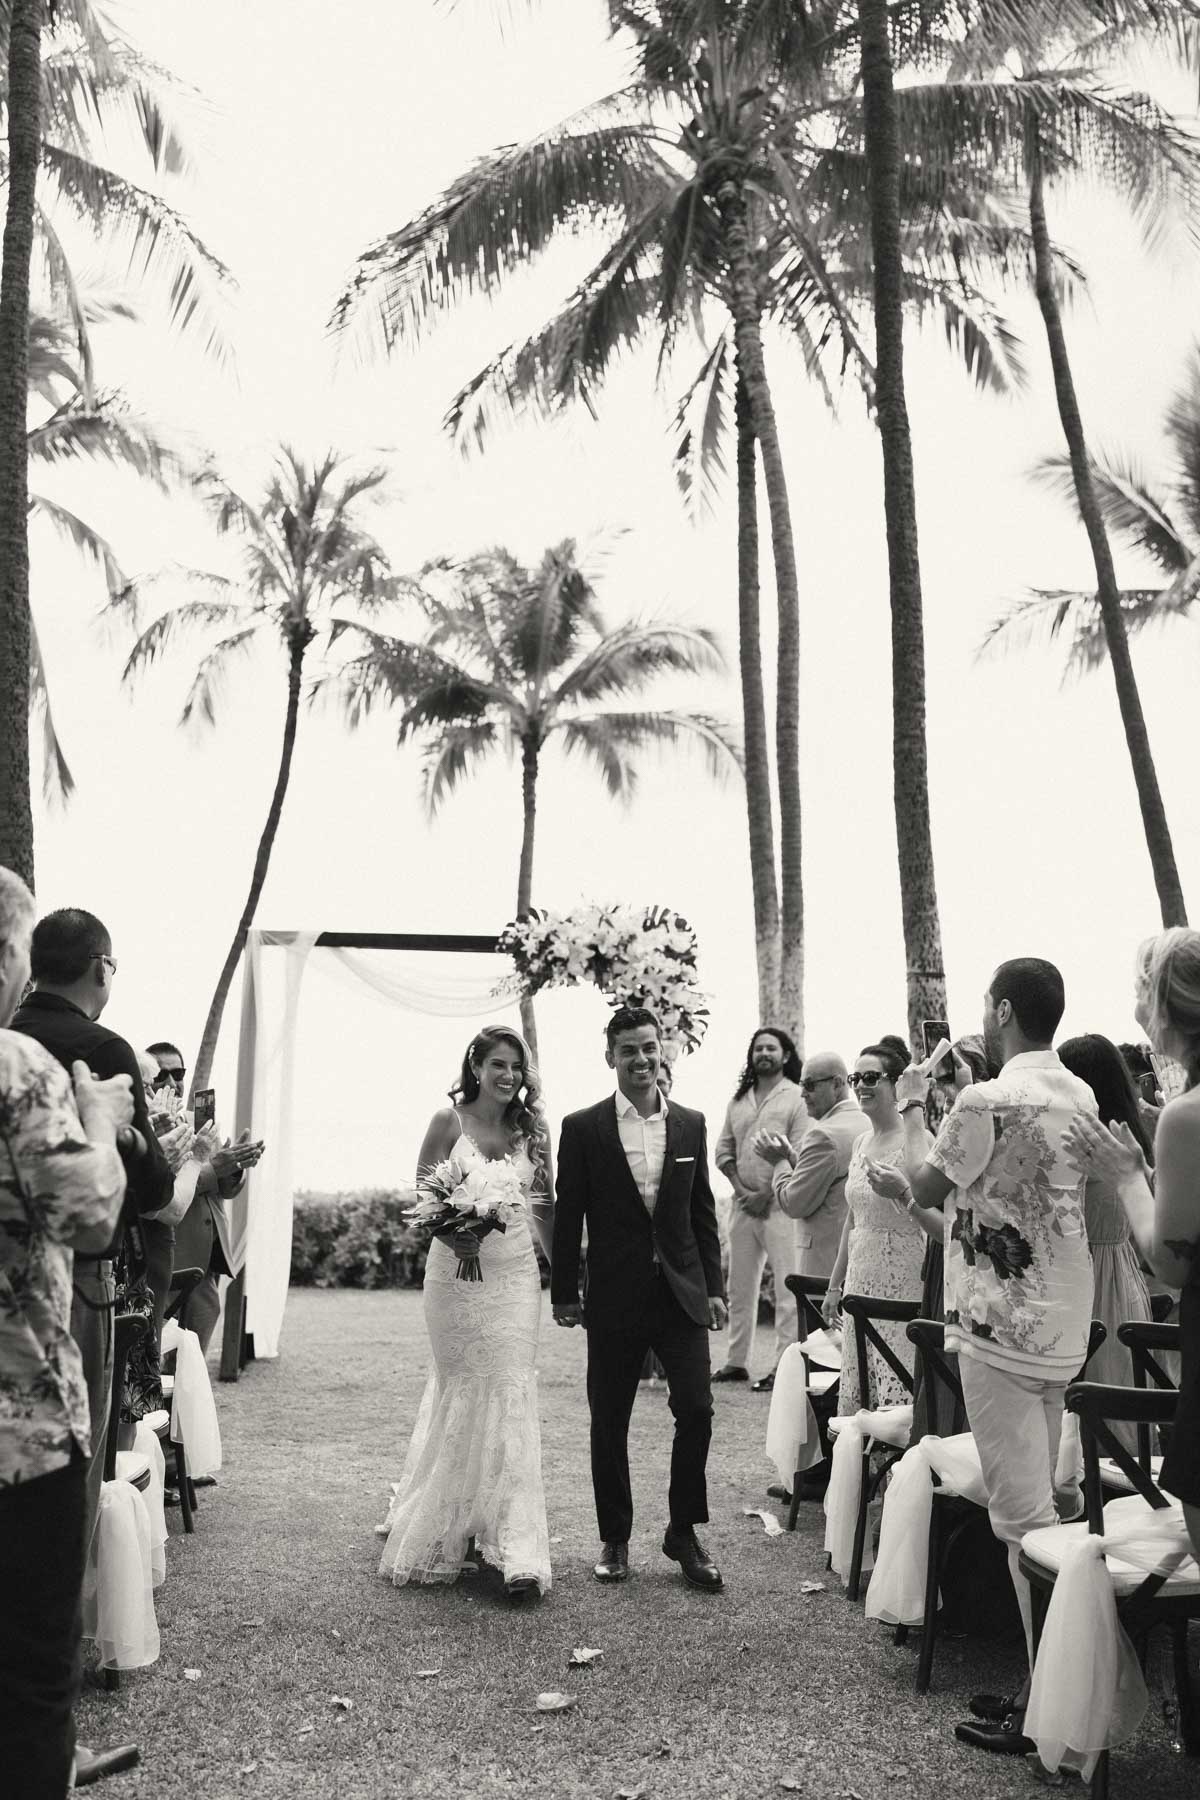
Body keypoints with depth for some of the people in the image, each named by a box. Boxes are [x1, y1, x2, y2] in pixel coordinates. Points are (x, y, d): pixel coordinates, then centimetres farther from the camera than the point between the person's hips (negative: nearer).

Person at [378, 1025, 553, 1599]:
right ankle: (449, 1525, 24)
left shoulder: (530, 1130, 6)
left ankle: (515, 1550, 3)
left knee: (511, 1395, -2)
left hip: (515, 1274, 2)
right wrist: (450, 1231, -19)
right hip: (457, 1268, -2)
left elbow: (542, 1207, 11)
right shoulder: (449, 1120, -3)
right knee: (460, 1391, 5)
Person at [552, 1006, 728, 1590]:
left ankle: (683, 1532, 16)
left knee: (696, 1409, -3)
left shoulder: (690, 1124, 6)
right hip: (614, 1295, -2)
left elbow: (703, 1213, 10)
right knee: (609, 1422, 7)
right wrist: (563, 1293, 0)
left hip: (681, 1291, 2)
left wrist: (714, 1287, 7)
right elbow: (568, 1216, 0)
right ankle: (614, 1539, 23)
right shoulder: (582, 1128, -3)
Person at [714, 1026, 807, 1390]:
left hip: (779, 1204, -6)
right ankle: (737, 1361, 20)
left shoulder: (796, 1098, -4)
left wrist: (765, 1194, -12)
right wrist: (741, 1189, -2)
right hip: (743, 1203, 6)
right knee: (739, 1287, 11)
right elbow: (724, 1150, 13)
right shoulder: (739, 1100, 15)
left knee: (786, 1288, -6)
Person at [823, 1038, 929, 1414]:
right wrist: (835, 1285, 20)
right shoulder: (861, 1143, 12)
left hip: (903, 1281, -7)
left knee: (898, 1392, -7)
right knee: (856, 1392, 9)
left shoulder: (916, 1140, -11)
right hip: (861, 1280, 8)